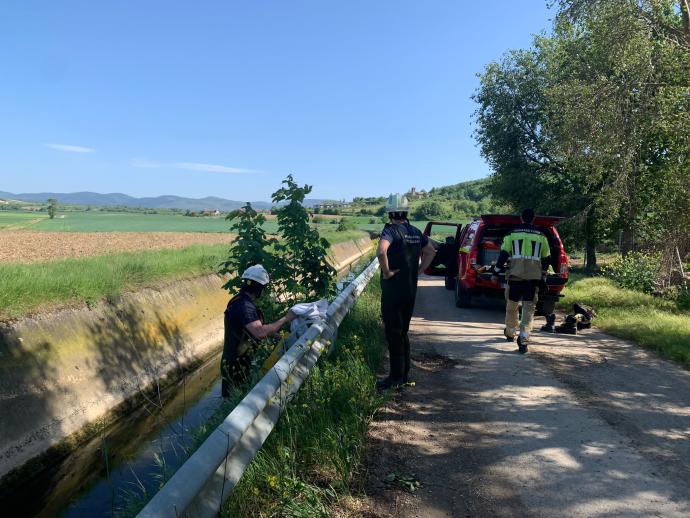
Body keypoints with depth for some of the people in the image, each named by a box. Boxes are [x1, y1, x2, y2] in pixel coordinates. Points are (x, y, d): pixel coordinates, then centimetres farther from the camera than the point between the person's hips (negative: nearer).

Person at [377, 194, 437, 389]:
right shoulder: (415, 231, 9)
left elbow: (381, 251, -34)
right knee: (403, 333, 17)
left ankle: (396, 378, 5)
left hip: (393, 290, -7)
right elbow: (430, 251, 22)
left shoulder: (391, 230, -14)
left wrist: (387, 272, -20)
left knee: (393, 334, 0)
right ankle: (405, 374, 24)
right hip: (411, 290, 7)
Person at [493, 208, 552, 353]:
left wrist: (496, 271, 7)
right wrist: (543, 275, 28)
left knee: (511, 306, 15)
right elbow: (546, 259, 16)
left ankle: (510, 333, 33)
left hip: (515, 276, 0)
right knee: (529, 309, 2)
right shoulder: (541, 236, 8)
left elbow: (503, 254, -1)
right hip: (534, 278, 1)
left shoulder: (512, 234, 3)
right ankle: (523, 339, -10)